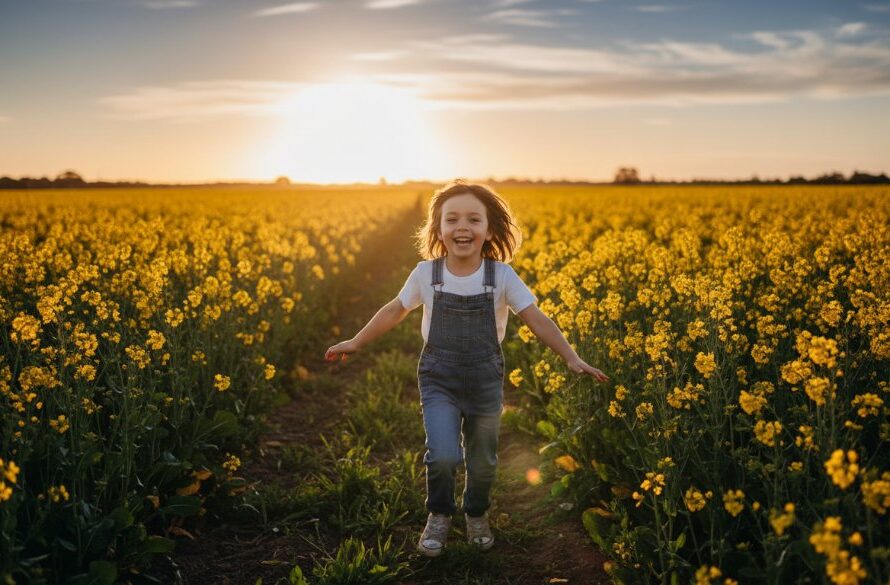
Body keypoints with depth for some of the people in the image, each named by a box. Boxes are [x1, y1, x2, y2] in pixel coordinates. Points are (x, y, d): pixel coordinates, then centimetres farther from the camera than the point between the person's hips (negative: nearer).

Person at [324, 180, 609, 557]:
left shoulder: (502, 277, -11)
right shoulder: (426, 274, -9)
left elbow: (537, 320, -10)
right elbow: (394, 312, 6)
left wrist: (571, 359, -20)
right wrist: (356, 342, 8)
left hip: (485, 382, 1)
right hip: (439, 380, -1)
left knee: (483, 462, 13)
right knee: (443, 456, -19)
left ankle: (476, 515, 45)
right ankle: (439, 514, 13)